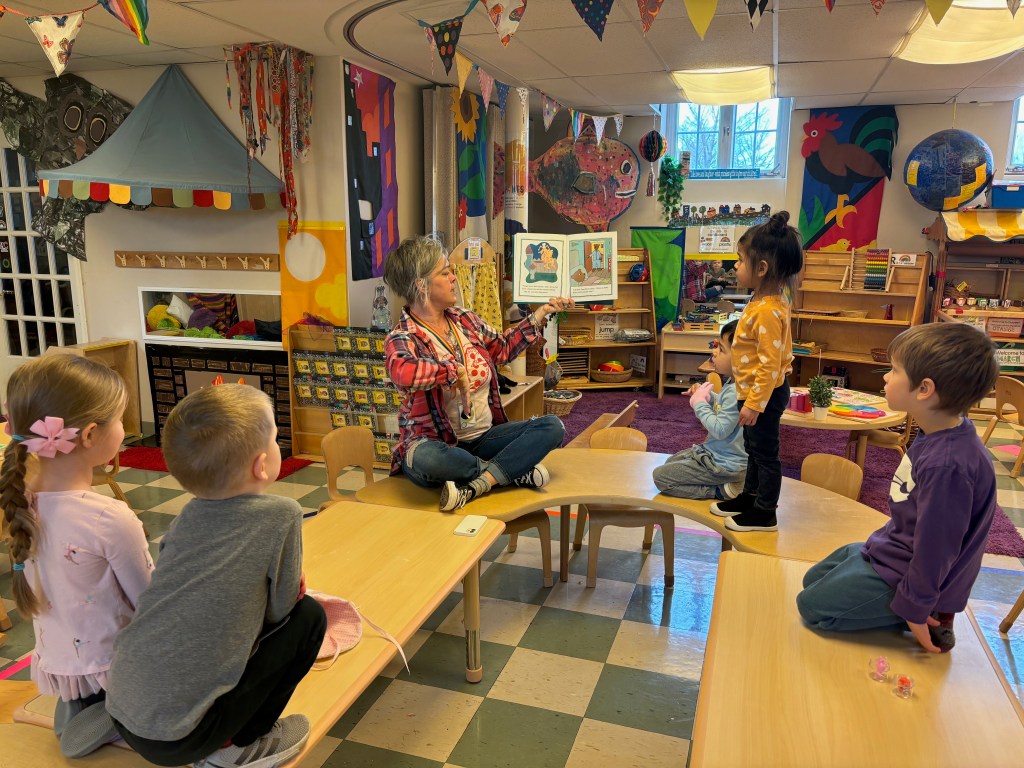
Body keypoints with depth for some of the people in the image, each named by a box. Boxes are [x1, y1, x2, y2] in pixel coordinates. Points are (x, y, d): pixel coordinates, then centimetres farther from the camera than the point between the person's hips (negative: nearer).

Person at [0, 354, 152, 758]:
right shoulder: (111, 519, -31)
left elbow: (58, 587, 7)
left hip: (56, 660, 7)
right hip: (109, 663, -7)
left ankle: (77, 702, 14)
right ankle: (112, 719, 0)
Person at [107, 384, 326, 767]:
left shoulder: (188, 515, 3)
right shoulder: (281, 515, -15)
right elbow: (282, 605, -5)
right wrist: (296, 585, 16)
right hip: (177, 737, -6)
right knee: (309, 616, 3)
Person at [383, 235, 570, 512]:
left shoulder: (464, 320, 8)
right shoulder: (403, 339, -13)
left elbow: (502, 348, 25)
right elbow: (402, 372, -38)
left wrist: (540, 315, 22)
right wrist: (455, 371, -26)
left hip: (485, 436, 6)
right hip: (440, 444, -6)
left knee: (552, 426, -13)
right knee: (421, 457, -41)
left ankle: (473, 487, -27)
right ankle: (510, 470, -17)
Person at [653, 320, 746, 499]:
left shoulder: (736, 392, -29)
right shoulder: (734, 384, 0)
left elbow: (719, 430, -29)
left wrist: (700, 403, -16)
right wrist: (707, 396, 2)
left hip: (724, 464, -10)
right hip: (715, 451, 10)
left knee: (660, 476, -8)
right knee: (670, 462, 25)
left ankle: (721, 490, -5)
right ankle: (726, 483, 12)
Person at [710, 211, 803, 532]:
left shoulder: (767, 311, -28)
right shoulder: (768, 299, 4)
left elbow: (770, 364, -28)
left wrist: (754, 403, -24)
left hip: (764, 394, -10)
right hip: (756, 392, 10)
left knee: (764, 452, 4)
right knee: (754, 448, 22)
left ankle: (765, 513, 19)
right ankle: (750, 496, 39)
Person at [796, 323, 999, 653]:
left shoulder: (947, 464, -35)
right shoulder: (941, 435, -6)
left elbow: (935, 548, -27)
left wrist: (914, 610, -16)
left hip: (898, 574, -9)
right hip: (890, 549, 9)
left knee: (812, 605, 1)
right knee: (813, 579, 21)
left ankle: (929, 622, 5)